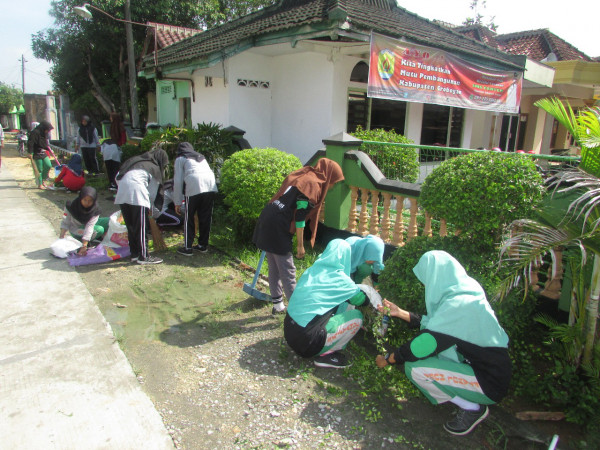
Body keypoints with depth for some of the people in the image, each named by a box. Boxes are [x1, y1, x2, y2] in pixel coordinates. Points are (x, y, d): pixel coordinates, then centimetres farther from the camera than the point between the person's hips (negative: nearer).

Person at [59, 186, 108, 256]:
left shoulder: (95, 211, -21)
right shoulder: (71, 207, -21)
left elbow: (89, 227, -32)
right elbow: (65, 223, -16)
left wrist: (84, 245, -39)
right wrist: (61, 237, -30)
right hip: (76, 230, -4)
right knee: (100, 229, -30)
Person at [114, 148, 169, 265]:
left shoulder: (136, 161, 30)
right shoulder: (155, 168, 15)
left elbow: (118, 177, 22)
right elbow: (153, 193, 12)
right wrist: (149, 207, 25)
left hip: (122, 192, 6)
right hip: (136, 190, -6)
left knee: (130, 226, 14)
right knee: (140, 227, 1)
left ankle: (134, 254, 21)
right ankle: (143, 256, 5)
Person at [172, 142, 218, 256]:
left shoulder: (180, 159, 18)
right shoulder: (201, 157, 34)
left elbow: (178, 181, 12)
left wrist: (177, 202, 15)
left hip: (194, 186, -5)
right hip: (211, 185, 5)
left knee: (188, 218, 7)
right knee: (206, 217, 13)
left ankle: (187, 248, 10)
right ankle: (203, 245, 21)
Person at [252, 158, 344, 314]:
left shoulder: (302, 175, 15)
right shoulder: (313, 185, -11)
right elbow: (300, 217, -15)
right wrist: (300, 245, -9)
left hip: (267, 220, 9)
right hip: (278, 229, -9)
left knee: (274, 268, 17)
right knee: (287, 271, 1)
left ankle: (277, 304, 30)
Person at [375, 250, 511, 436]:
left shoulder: (458, 306, -28)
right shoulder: (465, 294, 1)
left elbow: (420, 346, -24)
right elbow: (432, 324, 14)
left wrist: (386, 359, -8)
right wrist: (400, 312, 16)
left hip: (489, 385, -9)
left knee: (416, 368, -20)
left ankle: (472, 408, 1)